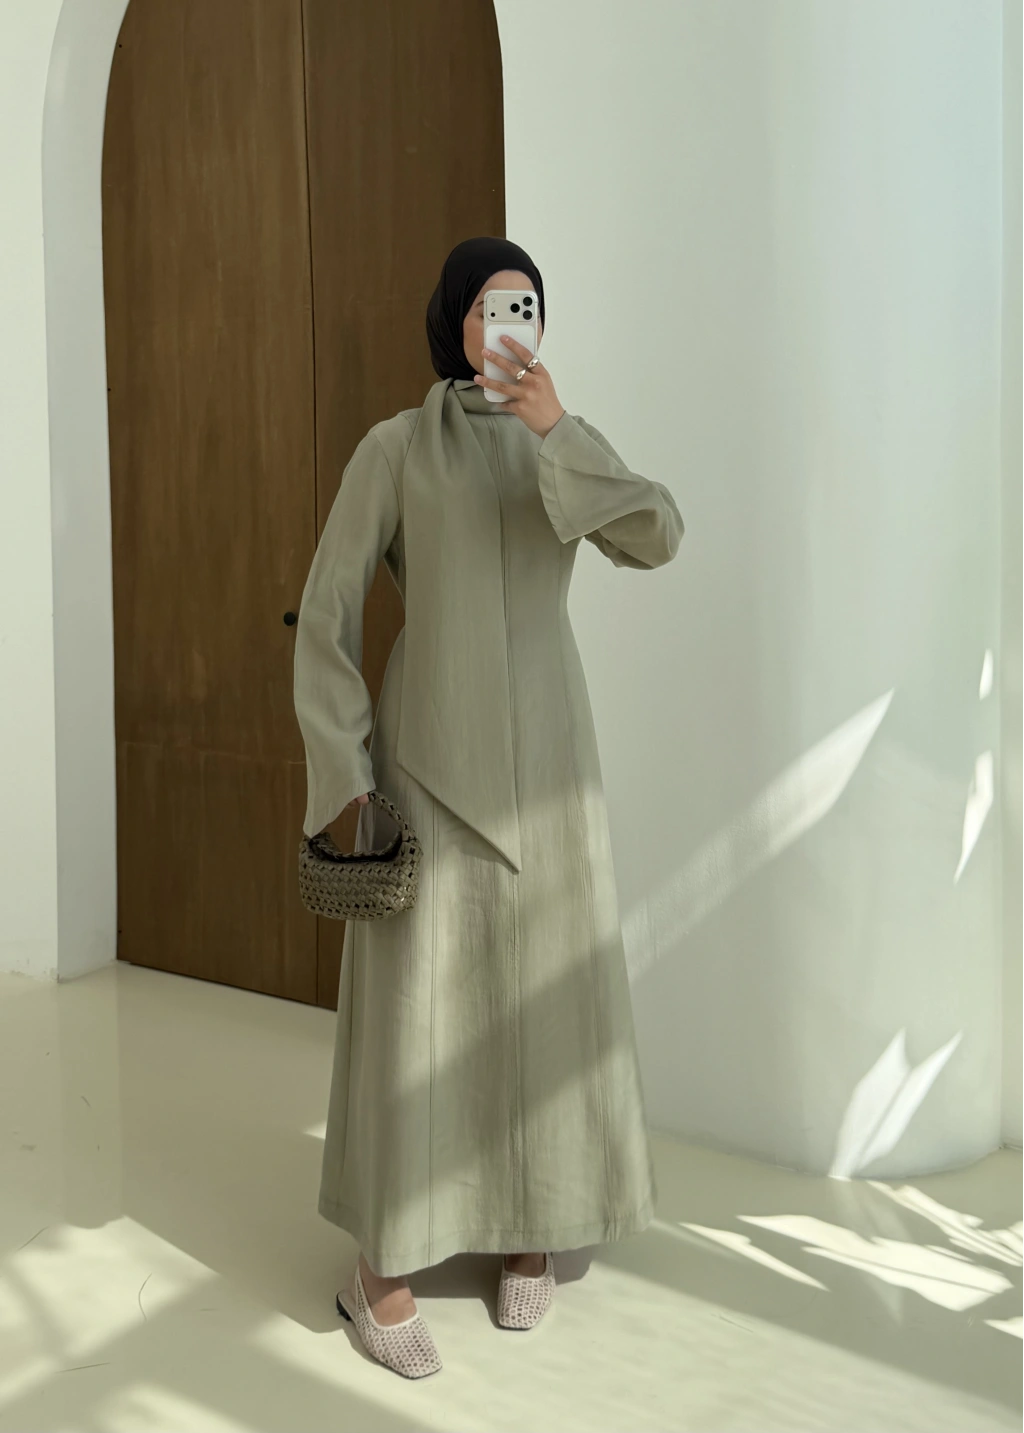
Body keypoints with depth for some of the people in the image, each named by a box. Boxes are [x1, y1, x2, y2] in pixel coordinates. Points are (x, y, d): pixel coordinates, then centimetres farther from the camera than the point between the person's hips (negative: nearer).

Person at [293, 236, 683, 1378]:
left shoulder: (563, 449, 10)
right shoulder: (392, 447, 1)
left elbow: (657, 540, -9)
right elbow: (327, 612, -2)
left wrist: (560, 430, -20)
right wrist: (345, 770, -9)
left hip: (544, 750, 3)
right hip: (428, 749, -3)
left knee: (546, 984, 6)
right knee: (415, 994, -4)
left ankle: (533, 1227, 24)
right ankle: (380, 1268, 7)